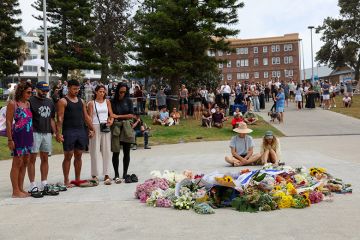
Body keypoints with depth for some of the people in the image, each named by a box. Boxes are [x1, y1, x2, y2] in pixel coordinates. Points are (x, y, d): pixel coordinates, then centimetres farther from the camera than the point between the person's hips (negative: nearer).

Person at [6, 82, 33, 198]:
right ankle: (15, 191, 4)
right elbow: (8, 122, -10)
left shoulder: (28, 103, 14)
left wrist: (31, 136, 13)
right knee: (17, 163, -2)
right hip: (18, 135, -7)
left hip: (28, 135, 7)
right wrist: (10, 139, -15)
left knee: (25, 162, 10)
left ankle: (21, 189, 19)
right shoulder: (13, 103, -7)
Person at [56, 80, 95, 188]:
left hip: (81, 131, 6)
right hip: (69, 132, -6)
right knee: (68, 156, -1)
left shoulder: (81, 101, 14)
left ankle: (77, 179, 19)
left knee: (78, 156, 10)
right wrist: (58, 133, -18)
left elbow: (86, 116, 16)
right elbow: (60, 118, -10)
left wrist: (91, 129, 11)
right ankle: (66, 181, 7)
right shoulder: (63, 101, -4)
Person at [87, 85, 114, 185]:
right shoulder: (91, 103, 3)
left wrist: (111, 121, -10)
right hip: (95, 127, -2)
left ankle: (106, 175, 1)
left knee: (106, 151, -1)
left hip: (105, 128, 2)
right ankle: (94, 175, 11)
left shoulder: (107, 102, 11)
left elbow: (111, 114, 10)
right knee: (95, 151, 0)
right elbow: (89, 117, 0)